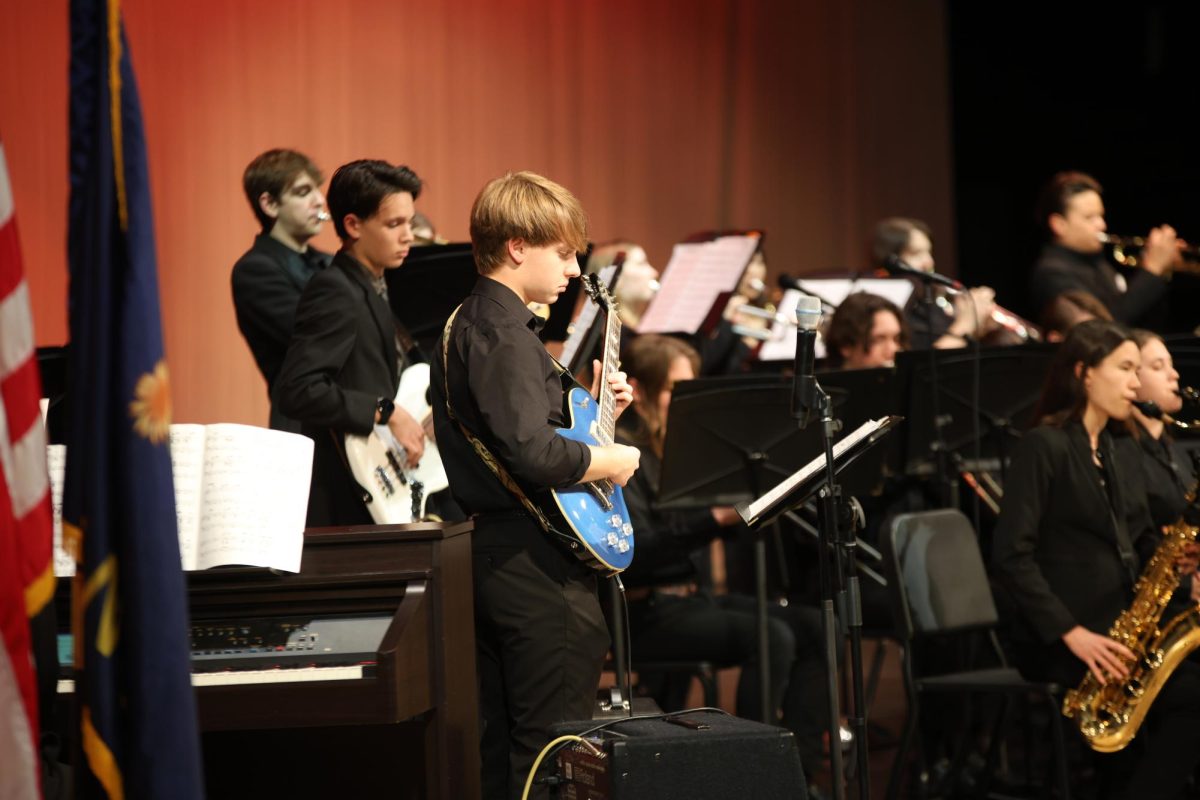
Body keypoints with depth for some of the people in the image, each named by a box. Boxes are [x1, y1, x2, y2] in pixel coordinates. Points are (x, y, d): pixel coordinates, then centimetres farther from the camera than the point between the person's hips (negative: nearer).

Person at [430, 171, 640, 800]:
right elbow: (536, 456, -28)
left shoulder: (471, 321, 16)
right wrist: (612, 460, -12)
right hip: (537, 560, -11)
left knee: (501, 748, 13)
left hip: (489, 553, 11)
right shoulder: (504, 331, -17)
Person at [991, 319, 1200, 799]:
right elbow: (1011, 556, -15)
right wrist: (1071, 633, -21)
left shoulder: (1124, 451, 15)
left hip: (1120, 627, 7)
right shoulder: (1044, 446, -9)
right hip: (1057, 637, -7)